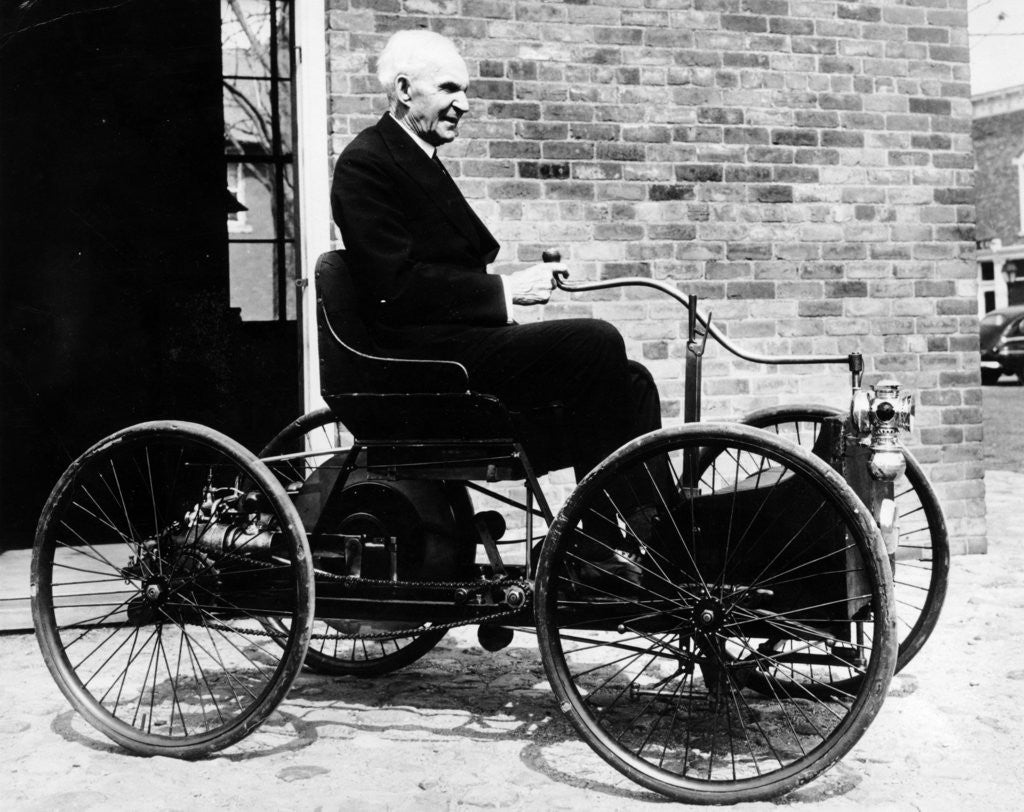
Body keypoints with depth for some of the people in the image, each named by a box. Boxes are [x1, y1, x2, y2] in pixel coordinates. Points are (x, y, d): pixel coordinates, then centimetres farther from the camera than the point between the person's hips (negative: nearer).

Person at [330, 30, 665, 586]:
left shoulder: (417, 161, 23)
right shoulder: (365, 162, -7)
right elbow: (395, 287, -18)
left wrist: (522, 280, 4)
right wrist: (504, 291, -16)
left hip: (459, 337, 10)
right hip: (426, 354, -9)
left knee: (630, 379, -1)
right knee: (596, 342, -24)